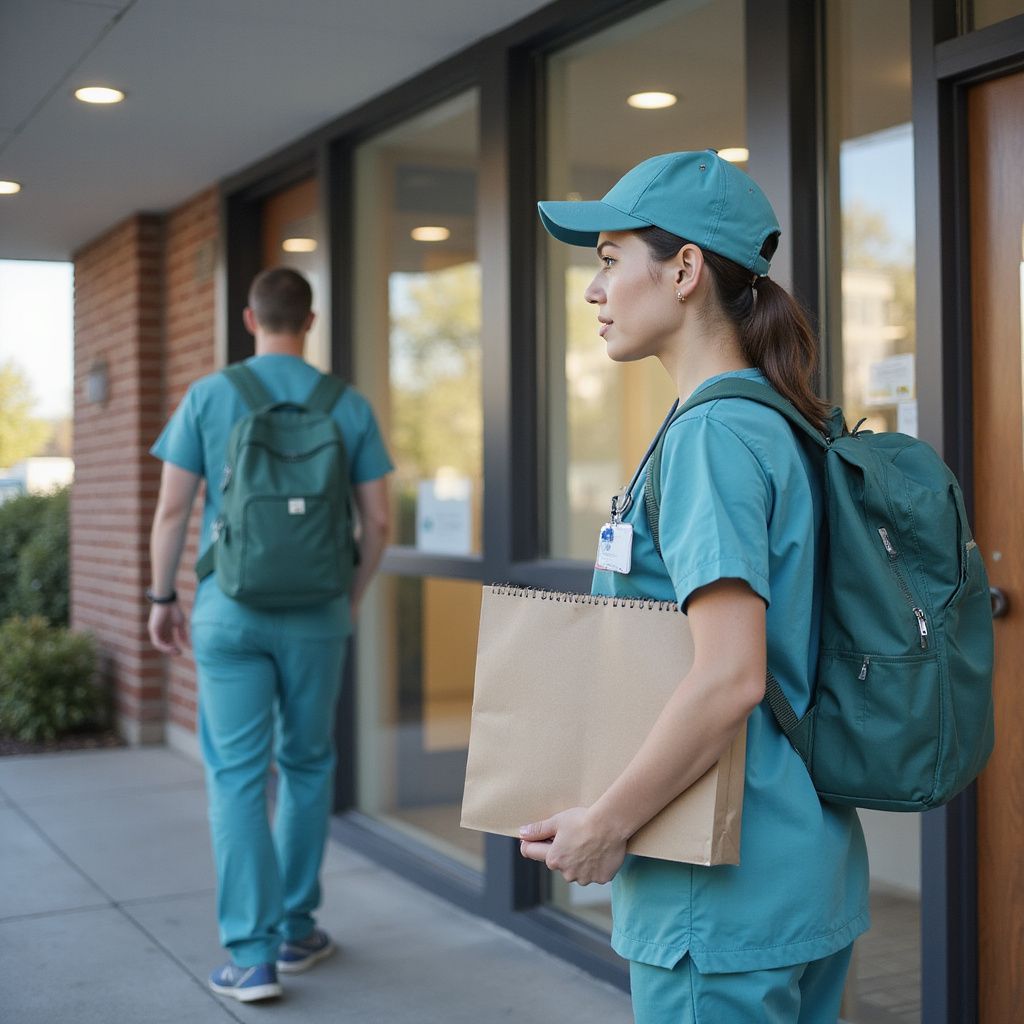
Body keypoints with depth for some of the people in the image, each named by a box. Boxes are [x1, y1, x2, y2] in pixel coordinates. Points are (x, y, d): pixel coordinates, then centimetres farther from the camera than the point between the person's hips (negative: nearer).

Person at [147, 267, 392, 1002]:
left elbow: (172, 509, -4)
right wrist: (354, 597, 17)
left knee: (238, 775, 3)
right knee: (307, 765, 16)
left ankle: (252, 955, -1)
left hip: (230, 610, -1)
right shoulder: (350, 405, 0)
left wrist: (162, 597, 9)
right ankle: (297, 929, 25)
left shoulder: (208, 397, -3)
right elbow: (378, 521, 1)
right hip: (316, 613, 2)